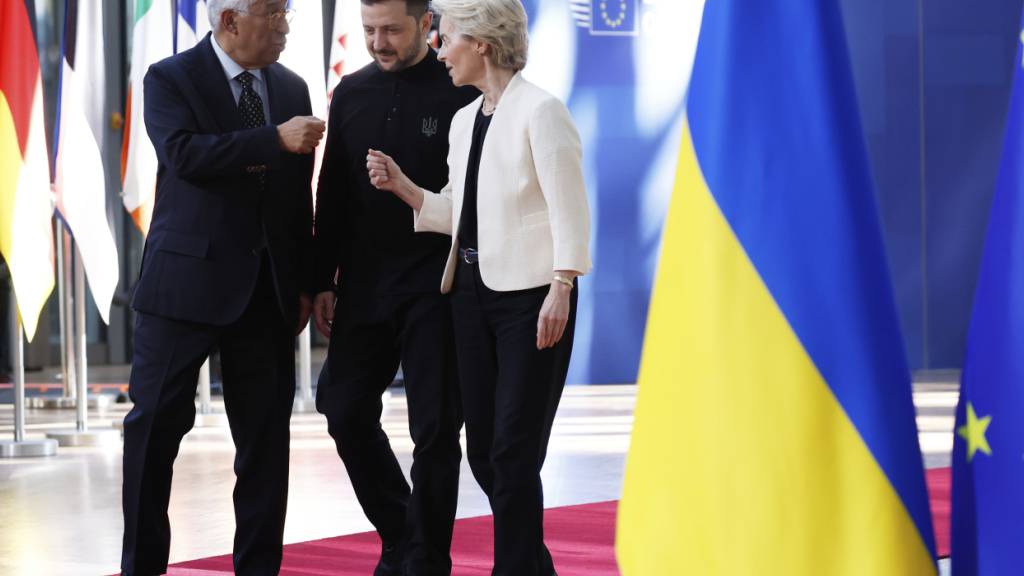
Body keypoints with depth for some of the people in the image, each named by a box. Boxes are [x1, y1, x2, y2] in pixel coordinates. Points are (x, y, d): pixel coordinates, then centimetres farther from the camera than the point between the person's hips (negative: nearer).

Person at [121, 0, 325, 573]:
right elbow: (184, 153, -21)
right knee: (157, 423, -1)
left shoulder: (292, 88, 11)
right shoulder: (171, 79, -3)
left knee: (267, 434, 6)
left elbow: (300, 196, 14)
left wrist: (305, 283, 11)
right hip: (187, 280, -4)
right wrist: (275, 140, -26)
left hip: (268, 290, 4)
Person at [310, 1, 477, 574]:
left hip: (437, 287, -5)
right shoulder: (352, 93, 7)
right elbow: (333, 195, 11)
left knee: (435, 428, 1)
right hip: (365, 284, 5)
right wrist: (324, 281, 8)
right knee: (347, 410, 5)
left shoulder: (461, 92, -7)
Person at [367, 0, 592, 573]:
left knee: (514, 453, -4)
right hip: (474, 291, 8)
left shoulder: (540, 111, -10)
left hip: (530, 294, -8)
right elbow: (462, 216, 15)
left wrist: (561, 289, -21)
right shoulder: (464, 120, 13)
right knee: (483, 451, 10)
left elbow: (569, 208, -14)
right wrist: (402, 187, 4)